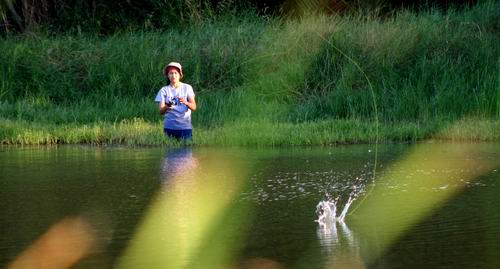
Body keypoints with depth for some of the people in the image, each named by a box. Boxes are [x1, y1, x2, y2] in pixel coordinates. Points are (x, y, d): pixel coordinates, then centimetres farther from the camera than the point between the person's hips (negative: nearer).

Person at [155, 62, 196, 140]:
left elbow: (194, 107, -1)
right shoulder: (164, 90, 6)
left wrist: (185, 102, -22)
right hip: (169, 127, 0)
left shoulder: (187, 88, 7)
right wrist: (167, 107, -24)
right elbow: (161, 111, -2)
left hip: (185, 126, 0)